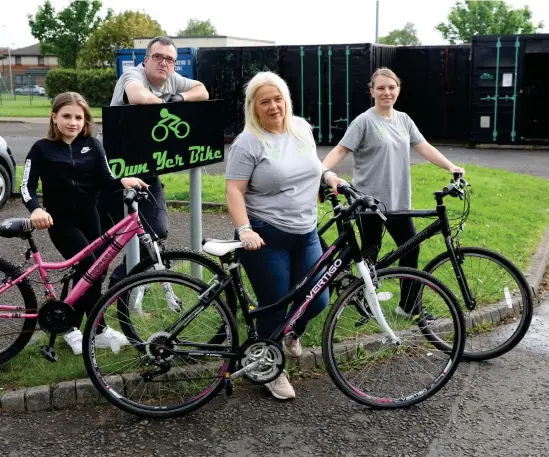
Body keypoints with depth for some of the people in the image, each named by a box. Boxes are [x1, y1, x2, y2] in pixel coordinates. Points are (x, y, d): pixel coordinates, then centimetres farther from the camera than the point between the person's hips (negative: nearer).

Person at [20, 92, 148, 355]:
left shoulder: (92, 146, 1)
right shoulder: (42, 149, -6)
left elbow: (104, 181, -4)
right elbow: (27, 186, -9)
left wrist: (124, 182, -26)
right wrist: (36, 209, -29)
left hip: (88, 217, 4)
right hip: (60, 221, -4)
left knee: (87, 270, 7)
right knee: (89, 266, -19)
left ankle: (72, 328, 24)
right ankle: (99, 329, -8)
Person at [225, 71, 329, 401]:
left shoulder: (302, 128, 7)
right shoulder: (248, 142, -11)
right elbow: (234, 191, -16)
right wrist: (244, 230, -26)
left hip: (306, 234, 6)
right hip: (266, 237, -6)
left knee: (317, 300, 7)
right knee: (275, 305, 2)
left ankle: (293, 333, 42)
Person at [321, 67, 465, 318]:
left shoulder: (403, 119, 8)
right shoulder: (364, 121, -10)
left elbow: (424, 147, 6)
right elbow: (340, 150, -16)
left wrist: (451, 167, -6)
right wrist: (326, 171, -35)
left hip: (398, 200, 6)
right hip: (369, 200, -6)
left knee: (411, 249, 7)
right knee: (370, 252, 4)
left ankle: (408, 305, 18)